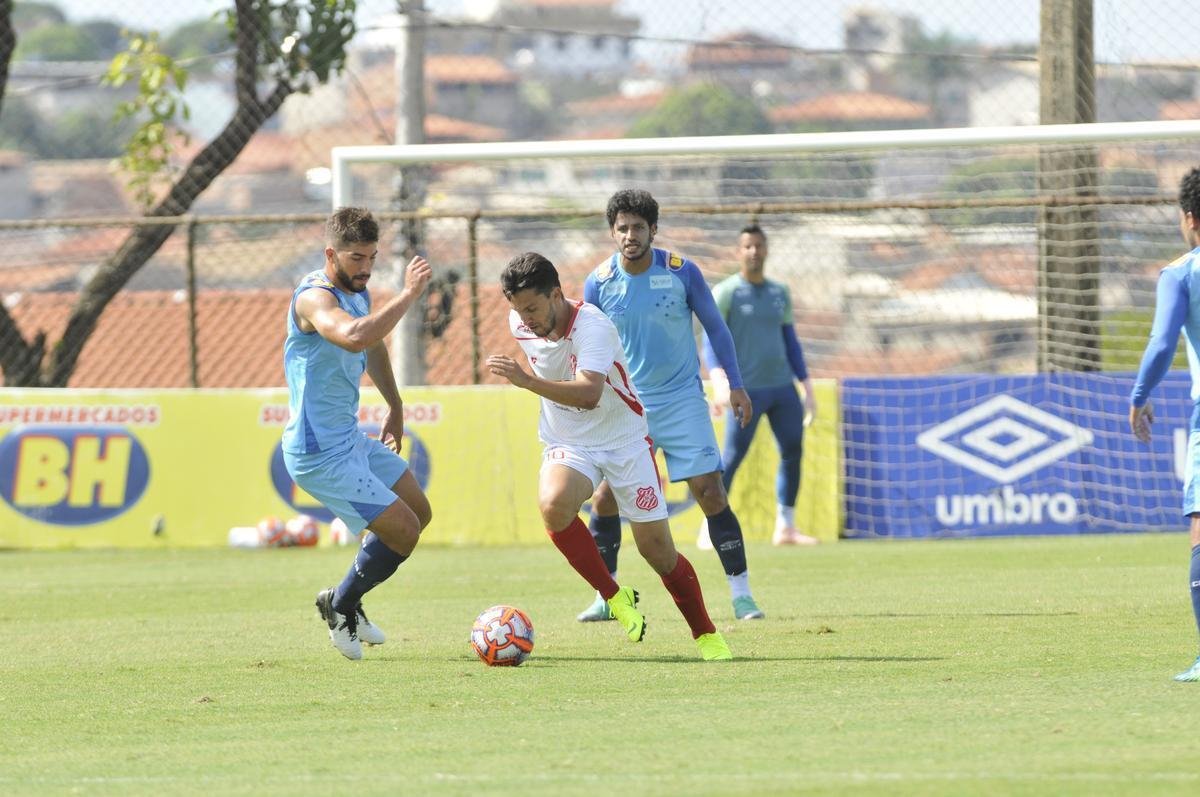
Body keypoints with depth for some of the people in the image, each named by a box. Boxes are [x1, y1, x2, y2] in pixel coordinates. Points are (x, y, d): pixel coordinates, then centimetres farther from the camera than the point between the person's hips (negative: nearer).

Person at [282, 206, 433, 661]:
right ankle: (340, 606, 14)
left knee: (419, 513, 18)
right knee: (403, 531, -9)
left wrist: (395, 408, 34)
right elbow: (355, 337, -45)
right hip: (321, 453, -10)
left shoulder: (358, 292, 7)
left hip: (351, 441, 10)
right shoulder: (314, 298, -23)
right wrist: (409, 294, -38)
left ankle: (347, 601, 31)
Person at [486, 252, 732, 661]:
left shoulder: (592, 327, -28)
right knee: (553, 504, -30)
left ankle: (706, 634, 19)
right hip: (567, 444, 4)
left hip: (623, 440, -4)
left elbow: (589, 394, -45)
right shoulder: (520, 324, -8)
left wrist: (526, 380, -54)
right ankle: (614, 597, -13)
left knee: (655, 545, -3)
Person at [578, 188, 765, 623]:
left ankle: (741, 593, -1)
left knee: (710, 492, -9)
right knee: (604, 498, -4)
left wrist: (735, 385, 4)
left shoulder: (681, 272, -7)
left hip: (682, 400, -2)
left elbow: (715, 326, 5)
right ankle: (605, 597, 10)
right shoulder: (599, 283, -4)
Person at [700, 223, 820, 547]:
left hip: (782, 387, 6)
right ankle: (709, 531, -4)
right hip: (746, 390, -6)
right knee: (732, 457, -9)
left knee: (793, 452, 3)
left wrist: (807, 387, 15)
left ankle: (785, 528, 13)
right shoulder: (725, 293, -2)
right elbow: (710, 342, -10)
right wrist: (718, 379, -27)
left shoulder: (780, 293, 15)